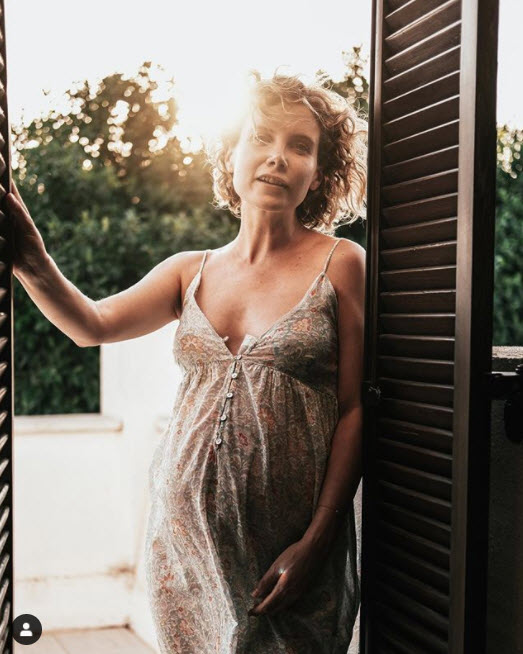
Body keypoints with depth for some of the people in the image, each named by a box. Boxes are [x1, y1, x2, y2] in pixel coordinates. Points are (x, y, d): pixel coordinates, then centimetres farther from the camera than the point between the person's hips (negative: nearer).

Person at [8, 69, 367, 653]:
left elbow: (355, 408, -7)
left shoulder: (340, 264, -3)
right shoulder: (192, 271, 9)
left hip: (285, 546, -3)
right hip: (184, 531, 4)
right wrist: (35, 266, -22)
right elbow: (93, 325, -2)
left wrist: (317, 541, -12)